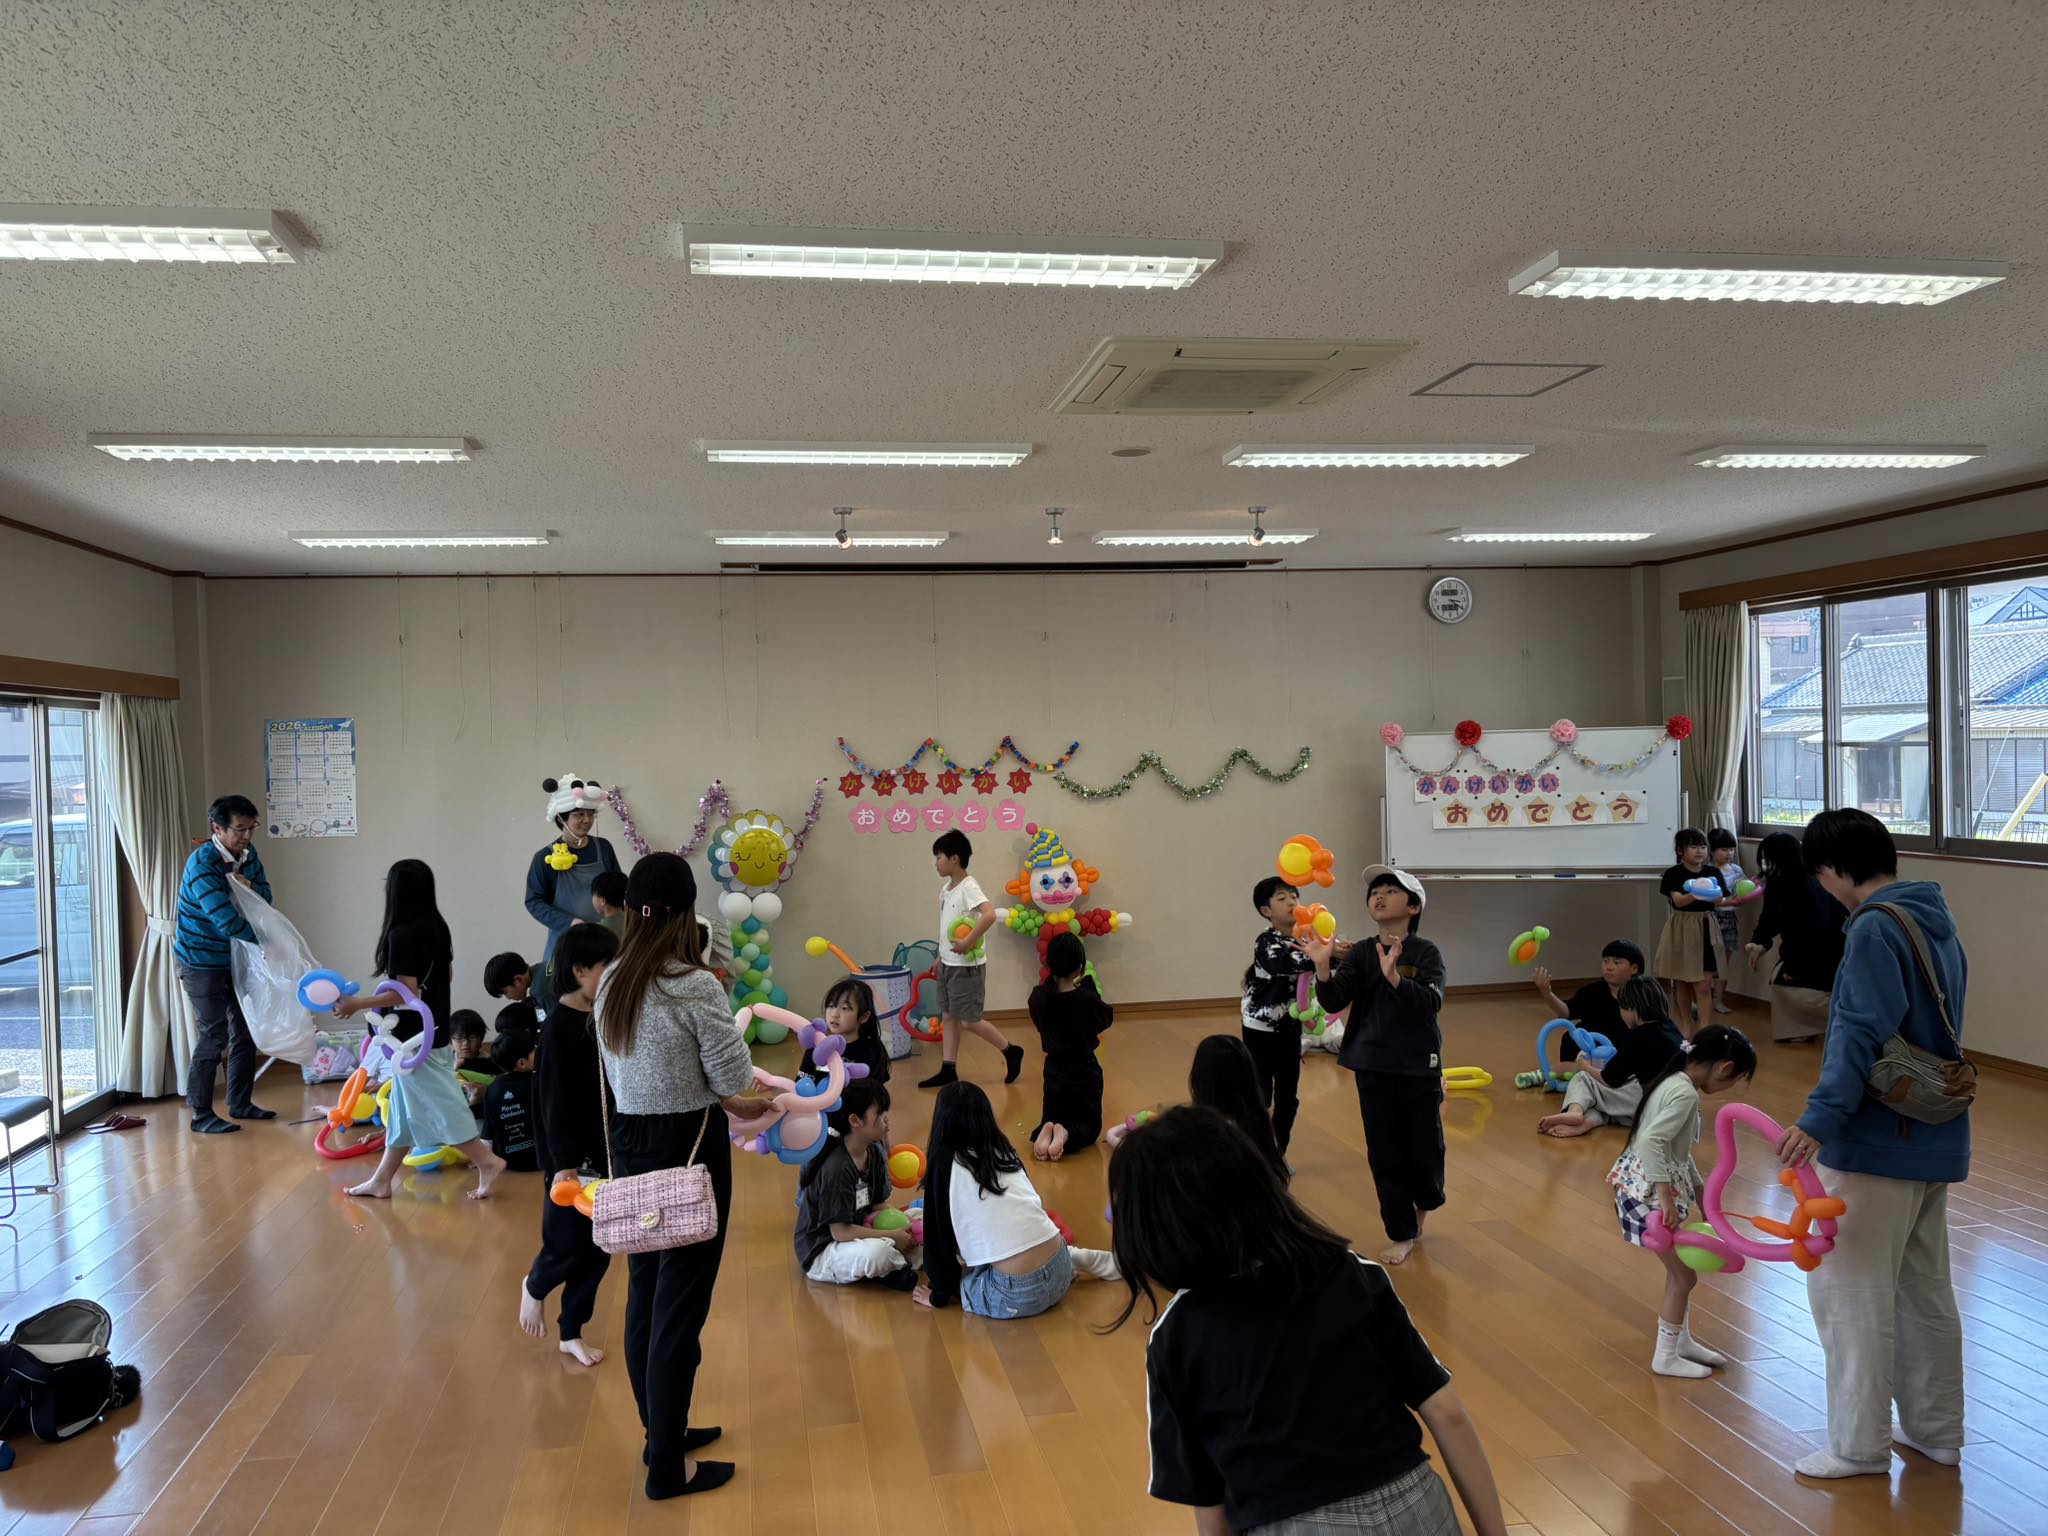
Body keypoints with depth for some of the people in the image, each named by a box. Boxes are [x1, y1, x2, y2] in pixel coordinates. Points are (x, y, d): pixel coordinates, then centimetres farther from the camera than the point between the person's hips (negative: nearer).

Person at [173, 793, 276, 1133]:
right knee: (213, 1037, -6)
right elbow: (227, 922, -30)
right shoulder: (202, 865, -25)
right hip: (202, 962, -8)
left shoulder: (248, 853, -1)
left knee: (245, 1031, 12)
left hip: (235, 958, 8)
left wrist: (250, 886, -16)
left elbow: (266, 895, 6)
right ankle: (201, 1114, 5)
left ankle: (240, 1103, 25)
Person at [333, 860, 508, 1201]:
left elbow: (406, 992, -22)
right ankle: (381, 1180, 24)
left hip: (414, 1038, -9)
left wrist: (357, 1004, -16)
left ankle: (486, 1162, -3)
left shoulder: (401, 934, -20)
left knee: (438, 1107, -4)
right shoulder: (437, 928, 5)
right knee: (404, 1109, 15)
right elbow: (447, 973, 17)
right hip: (435, 1030, 9)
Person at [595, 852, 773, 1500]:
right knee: (679, 1306, 3)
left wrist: (728, 1103, 12)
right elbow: (734, 1077, -15)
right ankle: (669, 1466, 14)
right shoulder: (695, 985, -20)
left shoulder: (609, 982, 2)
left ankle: (662, 1431, 35)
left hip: (629, 1144, 7)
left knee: (644, 1296, 18)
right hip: (687, 1150, -7)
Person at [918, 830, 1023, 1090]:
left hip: (967, 966, -9)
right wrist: (941, 957, 17)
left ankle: (1011, 1052, 15)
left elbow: (990, 914, -34)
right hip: (948, 964, 9)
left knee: (969, 1021, -2)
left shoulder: (968, 886, -19)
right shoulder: (946, 888, 8)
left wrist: (968, 942, -31)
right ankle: (948, 1070, 16)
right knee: (948, 1017, 10)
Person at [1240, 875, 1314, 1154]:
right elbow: (1286, 964, -41)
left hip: (1290, 1027, 7)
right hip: (1261, 1027, -7)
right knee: (1261, 1095, -2)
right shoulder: (1266, 942, -20)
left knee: (1288, 1096, 12)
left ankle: (1277, 1155, 27)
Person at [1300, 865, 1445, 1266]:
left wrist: (1394, 976, -41)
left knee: (1424, 1148, 6)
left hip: (1419, 1067, -2)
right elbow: (1334, 1002, -11)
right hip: (1372, 1067, 2)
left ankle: (1423, 1202, 40)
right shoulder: (1361, 954, -1)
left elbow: (1432, 1003, -25)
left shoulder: (1426, 952, -10)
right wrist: (1322, 967, -30)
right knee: (1384, 1153, 6)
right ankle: (1401, 1234, 22)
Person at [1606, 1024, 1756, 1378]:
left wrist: (1701, 1193, 21)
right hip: (1649, 1192, -9)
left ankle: (1682, 1341, 38)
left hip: (1646, 1186, 9)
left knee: (1679, 1270, 22)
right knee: (1684, 1275, 5)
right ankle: (1666, 1357, 18)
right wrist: (1666, 1197, -31)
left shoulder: (1676, 1081, 9)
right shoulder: (1685, 1094, -21)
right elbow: (1651, 1142, -33)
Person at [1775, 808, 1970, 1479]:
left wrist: (1821, 1117, -31)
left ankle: (1859, 1444, 11)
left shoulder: (1875, 929, -18)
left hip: (1877, 1143, -9)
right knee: (1925, 1287, 19)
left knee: (1849, 1288, 2)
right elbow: (1944, 1026, 16)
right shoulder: (1936, 919, 10)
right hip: (1936, 1139, 9)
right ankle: (1934, 1429, 31)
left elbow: (1862, 1034, -27)